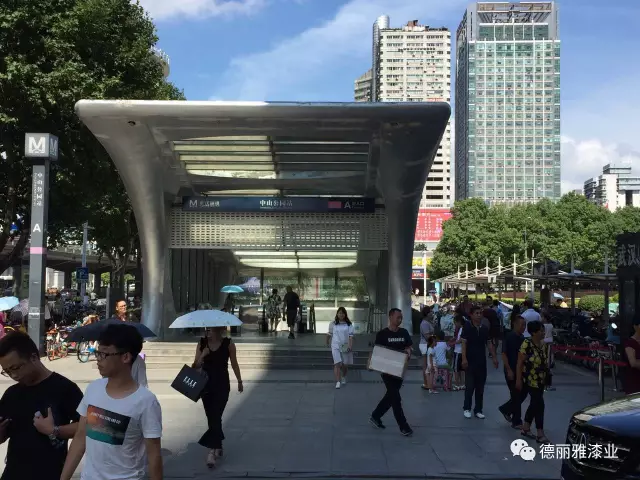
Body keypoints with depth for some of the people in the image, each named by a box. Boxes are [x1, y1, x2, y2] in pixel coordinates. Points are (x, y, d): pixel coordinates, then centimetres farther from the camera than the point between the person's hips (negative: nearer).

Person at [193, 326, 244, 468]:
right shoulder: (202, 343, 0)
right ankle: (218, 446, 29)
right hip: (206, 385, 3)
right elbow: (196, 366, 0)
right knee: (211, 417, 12)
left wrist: (239, 381, 14)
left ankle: (212, 450, -15)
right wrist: (202, 356, -20)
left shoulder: (228, 343, -5)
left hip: (222, 385, -3)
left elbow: (234, 364, 6)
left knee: (215, 417, -12)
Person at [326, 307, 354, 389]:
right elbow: (330, 334, 17)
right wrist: (327, 342, 29)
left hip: (345, 347, 1)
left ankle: (344, 378, 39)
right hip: (336, 346, -1)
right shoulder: (333, 324, 3)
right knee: (337, 364, -13)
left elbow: (351, 335, -5)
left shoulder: (349, 324, 0)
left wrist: (350, 345, -17)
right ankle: (338, 382, -15)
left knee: (344, 364, 13)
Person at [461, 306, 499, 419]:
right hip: (470, 361, -4)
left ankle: (478, 410, 16)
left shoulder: (485, 329, 7)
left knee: (480, 387, 8)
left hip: (482, 362, 5)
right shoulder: (467, 327, -7)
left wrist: (494, 357, 3)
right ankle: (467, 408, 12)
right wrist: (464, 359, -20)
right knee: (469, 386, -2)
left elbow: (489, 344, 11)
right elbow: (464, 343, -12)